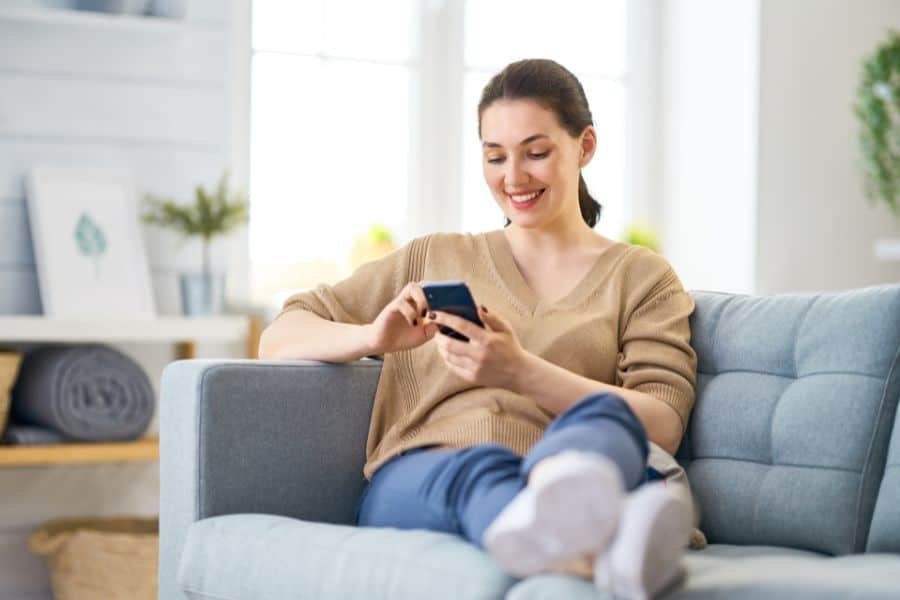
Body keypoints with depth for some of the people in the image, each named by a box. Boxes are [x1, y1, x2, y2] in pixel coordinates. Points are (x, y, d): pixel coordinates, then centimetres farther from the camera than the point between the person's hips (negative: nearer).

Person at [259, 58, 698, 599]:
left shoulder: (643, 276, 21)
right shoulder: (432, 258, 28)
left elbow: (662, 426, 4)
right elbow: (278, 340, 24)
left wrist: (521, 372, -12)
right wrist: (373, 337, 0)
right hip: (413, 485, 1)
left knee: (604, 419, -38)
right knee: (478, 470, -39)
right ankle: (598, 545, -73)